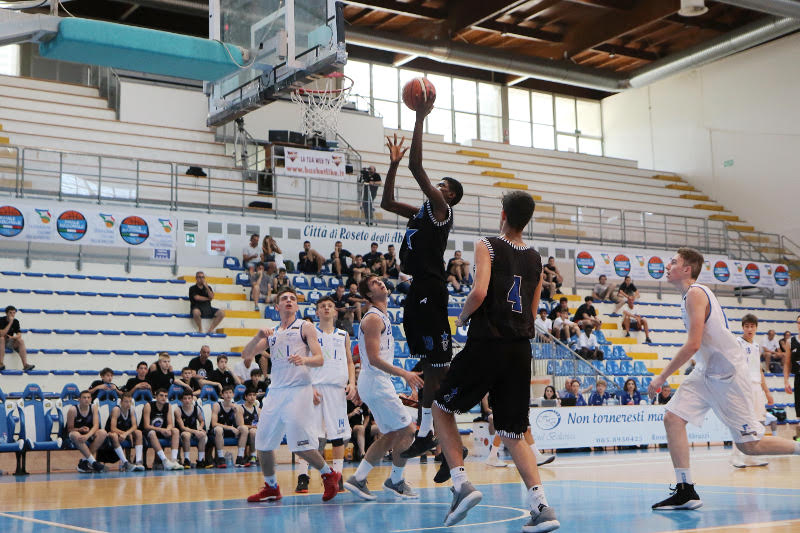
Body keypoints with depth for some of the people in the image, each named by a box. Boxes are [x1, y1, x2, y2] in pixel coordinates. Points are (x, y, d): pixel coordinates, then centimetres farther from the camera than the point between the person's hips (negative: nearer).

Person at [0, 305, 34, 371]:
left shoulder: (16, 321, -3)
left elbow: (19, 335, -10)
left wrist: (12, 337, -32)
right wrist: (10, 323, -31)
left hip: (10, 342, 4)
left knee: (21, 341, -23)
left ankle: (25, 364, -34)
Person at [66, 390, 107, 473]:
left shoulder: (93, 407, -7)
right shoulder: (73, 410, -16)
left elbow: (96, 426, -16)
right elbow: (70, 429, -11)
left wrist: (87, 435, -36)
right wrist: (80, 429, -32)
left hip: (90, 434, 3)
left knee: (103, 433, -26)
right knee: (75, 435, -39)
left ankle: (84, 461, -23)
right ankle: (93, 462, -37)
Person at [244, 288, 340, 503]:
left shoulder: (305, 327, 4)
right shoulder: (272, 333, 19)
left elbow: (320, 359, -4)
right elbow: (246, 353, 12)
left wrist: (304, 360, -26)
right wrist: (259, 336, -6)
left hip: (298, 390, -6)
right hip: (275, 391, 6)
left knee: (300, 444, -13)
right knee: (263, 443, 6)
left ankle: (329, 475, 9)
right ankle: (271, 488, 22)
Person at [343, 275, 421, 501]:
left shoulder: (381, 317, 18)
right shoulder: (373, 318, -14)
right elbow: (374, 358, -22)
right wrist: (404, 374, -24)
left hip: (378, 382, 10)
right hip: (376, 382, -10)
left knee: (390, 435, 11)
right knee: (407, 429, -6)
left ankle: (357, 479, 12)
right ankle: (395, 481, 6)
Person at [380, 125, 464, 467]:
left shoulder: (440, 208, -5)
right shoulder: (422, 212, 20)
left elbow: (417, 168, -15)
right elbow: (387, 203, 27)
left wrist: (420, 120, -13)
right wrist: (393, 164, 23)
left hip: (431, 292, -10)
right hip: (418, 291, 10)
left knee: (439, 367, -8)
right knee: (428, 364, 14)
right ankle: (425, 432, 22)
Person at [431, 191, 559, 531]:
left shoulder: (488, 246, -3)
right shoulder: (536, 258, 14)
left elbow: (480, 292, -17)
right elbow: (532, 312, 15)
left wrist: (462, 317, 0)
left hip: (487, 345, -5)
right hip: (521, 350, 5)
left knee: (442, 408, 15)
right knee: (513, 433, 11)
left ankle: (462, 484, 1)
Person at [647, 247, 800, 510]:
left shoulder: (695, 293, -16)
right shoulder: (692, 294, 14)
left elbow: (693, 344, -24)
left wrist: (662, 377, -19)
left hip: (727, 373, -9)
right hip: (707, 372, 9)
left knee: (749, 445, -3)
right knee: (673, 418, -6)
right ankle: (685, 492, -7)